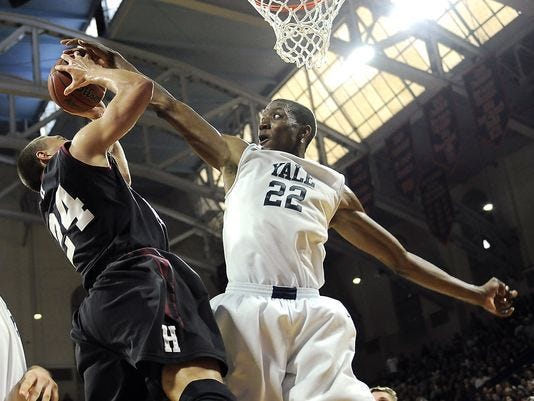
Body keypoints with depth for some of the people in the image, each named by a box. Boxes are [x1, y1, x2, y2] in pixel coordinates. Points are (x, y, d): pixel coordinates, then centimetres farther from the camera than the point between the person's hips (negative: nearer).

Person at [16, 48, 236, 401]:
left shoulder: (52, 207, 37)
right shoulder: (79, 150, 15)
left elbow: (120, 181, 53)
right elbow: (140, 87, 9)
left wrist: (97, 115, 56)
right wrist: (94, 73, 28)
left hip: (97, 303, 8)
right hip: (138, 279, -8)